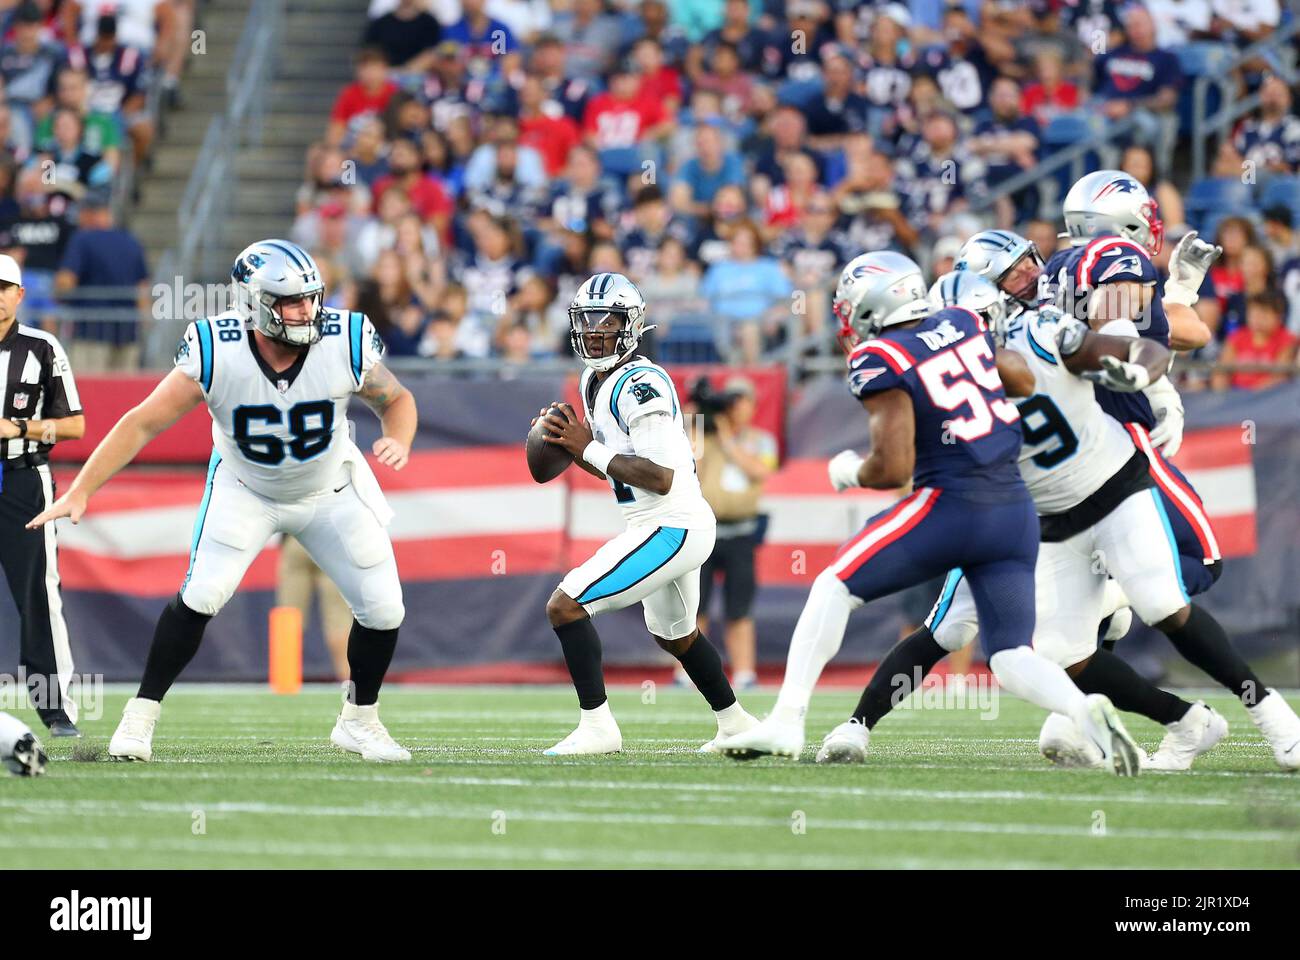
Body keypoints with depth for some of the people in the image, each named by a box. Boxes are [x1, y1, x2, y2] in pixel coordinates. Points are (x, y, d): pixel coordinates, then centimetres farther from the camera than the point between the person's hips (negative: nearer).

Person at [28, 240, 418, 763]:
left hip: (329, 492, 2)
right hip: (244, 490, -2)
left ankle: (360, 720, 22)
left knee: (383, 610, -3)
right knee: (201, 595, -20)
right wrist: (80, 492, -28)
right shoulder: (216, 355, -29)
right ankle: (140, 716, -3)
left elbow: (396, 400, -5)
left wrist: (399, 441, -28)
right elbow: (143, 423, -23)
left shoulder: (345, 345, -25)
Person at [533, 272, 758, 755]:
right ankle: (735, 723, 47)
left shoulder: (639, 385, -20)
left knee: (565, 606, -15)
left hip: (671, 528, -11)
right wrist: (567, 441, 2)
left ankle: (597, 727, -13)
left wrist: (589, 448, -20)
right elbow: (610, 466, 21)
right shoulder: (593, 381, 10)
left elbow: (661, 477, -26)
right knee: (674, 633, 31)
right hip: (662, 526, 11)